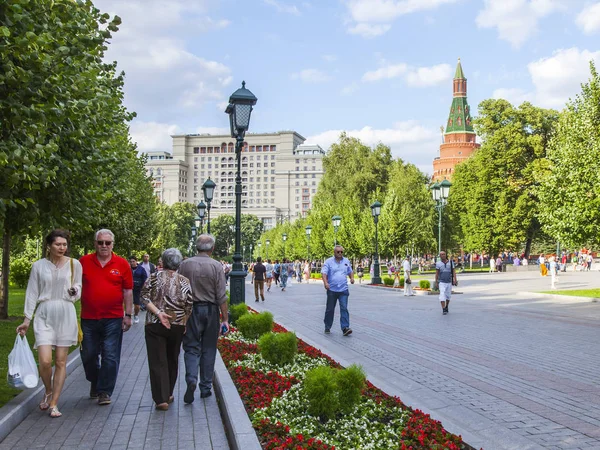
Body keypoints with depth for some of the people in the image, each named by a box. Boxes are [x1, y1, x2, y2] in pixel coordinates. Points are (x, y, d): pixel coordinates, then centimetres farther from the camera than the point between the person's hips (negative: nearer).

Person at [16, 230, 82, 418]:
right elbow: (32, 293, 6)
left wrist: (74, 291, -10)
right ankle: (48, 392, 20)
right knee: (45, 361, -10)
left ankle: (54, 404, 12)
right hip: (44, 314, 0)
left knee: (61, 361, 2)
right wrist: (26, 319, 4)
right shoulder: (39, 266, 2)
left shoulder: (74, 264, 2)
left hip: (66, 314, 1)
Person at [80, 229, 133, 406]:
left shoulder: (122, 264, 1)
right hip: (88, 318, 2)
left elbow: (128, 291, 4)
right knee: (88, 355, 11)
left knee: (110, 357, -1)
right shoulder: (84, 262, 4)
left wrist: (128, 315, 1)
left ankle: (104, 391, 11)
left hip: (113, 318, -1)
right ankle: (94, 383, 36)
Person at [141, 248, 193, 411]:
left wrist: (158, 313, -13)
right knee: (172, 360, 17)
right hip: (177, 326, 2)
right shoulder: (185, 281, 1)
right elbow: (189, 307, 0)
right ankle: (168, 394, 29)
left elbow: (145, 297, -10)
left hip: (155, 325, -2)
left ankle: (161, 399, -4)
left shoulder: (155, 277, -2)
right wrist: (185, 325, 9)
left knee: (158, 362, 1)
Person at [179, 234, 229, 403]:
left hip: (190, 310, 1)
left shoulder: (185, 264, -2)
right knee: (208, 349, 10)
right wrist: (225, 319, -3)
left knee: (191, 347, 7)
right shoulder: (216, 266, -7)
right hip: (210, 310, -1)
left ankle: (191, 378, -17)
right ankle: (205, 387, 16)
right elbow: (221, 296, -9)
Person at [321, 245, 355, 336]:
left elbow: (350, 271, 24)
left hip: (343, 289, 2)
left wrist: (352, 278, 2)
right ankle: (327, 327, 23)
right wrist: (325, 282, -28)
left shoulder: (346, 261, 11)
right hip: (332, 290, -1)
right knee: (330, 309, 9)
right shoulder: (329, 261, -1)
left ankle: (345, 328, -13)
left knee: (344, 308, -9)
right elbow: (323, 273, -11)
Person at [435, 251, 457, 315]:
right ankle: (443, 310, -16)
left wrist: (455, 280, -13)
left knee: (448, 296, 11)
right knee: (442, 295, -15)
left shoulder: (450, 263, 1)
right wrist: (436, 282, -2)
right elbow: (437, 273, 0)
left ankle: (446, 307, 33)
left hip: (449, 282, 2)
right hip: (442, 282, -2)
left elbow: (453, 272, -2)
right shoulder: (438, 263, -3)